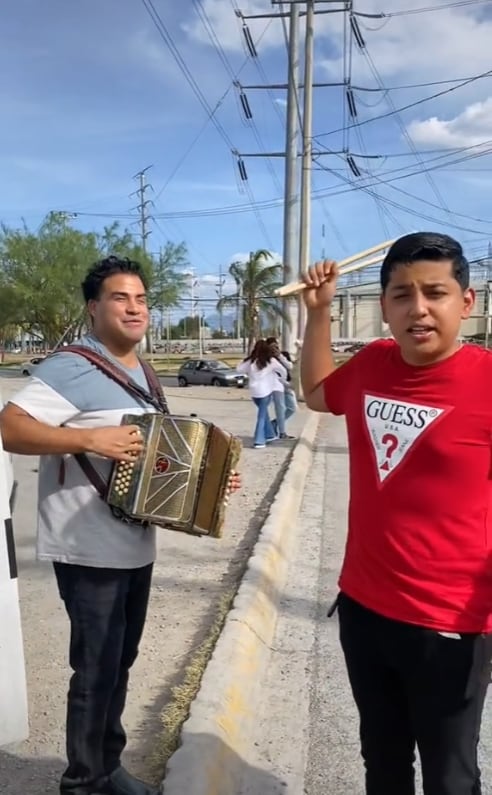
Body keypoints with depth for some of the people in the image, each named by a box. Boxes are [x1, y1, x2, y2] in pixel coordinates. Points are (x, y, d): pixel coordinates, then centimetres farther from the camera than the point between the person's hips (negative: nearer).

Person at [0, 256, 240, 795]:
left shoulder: (142, 374, 11)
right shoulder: (72, 369, -16)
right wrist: (90, 438, -32)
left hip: (136, 549, 8)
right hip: (89, 553, -8)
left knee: (120, 661, 20)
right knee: (96, 669, 4)